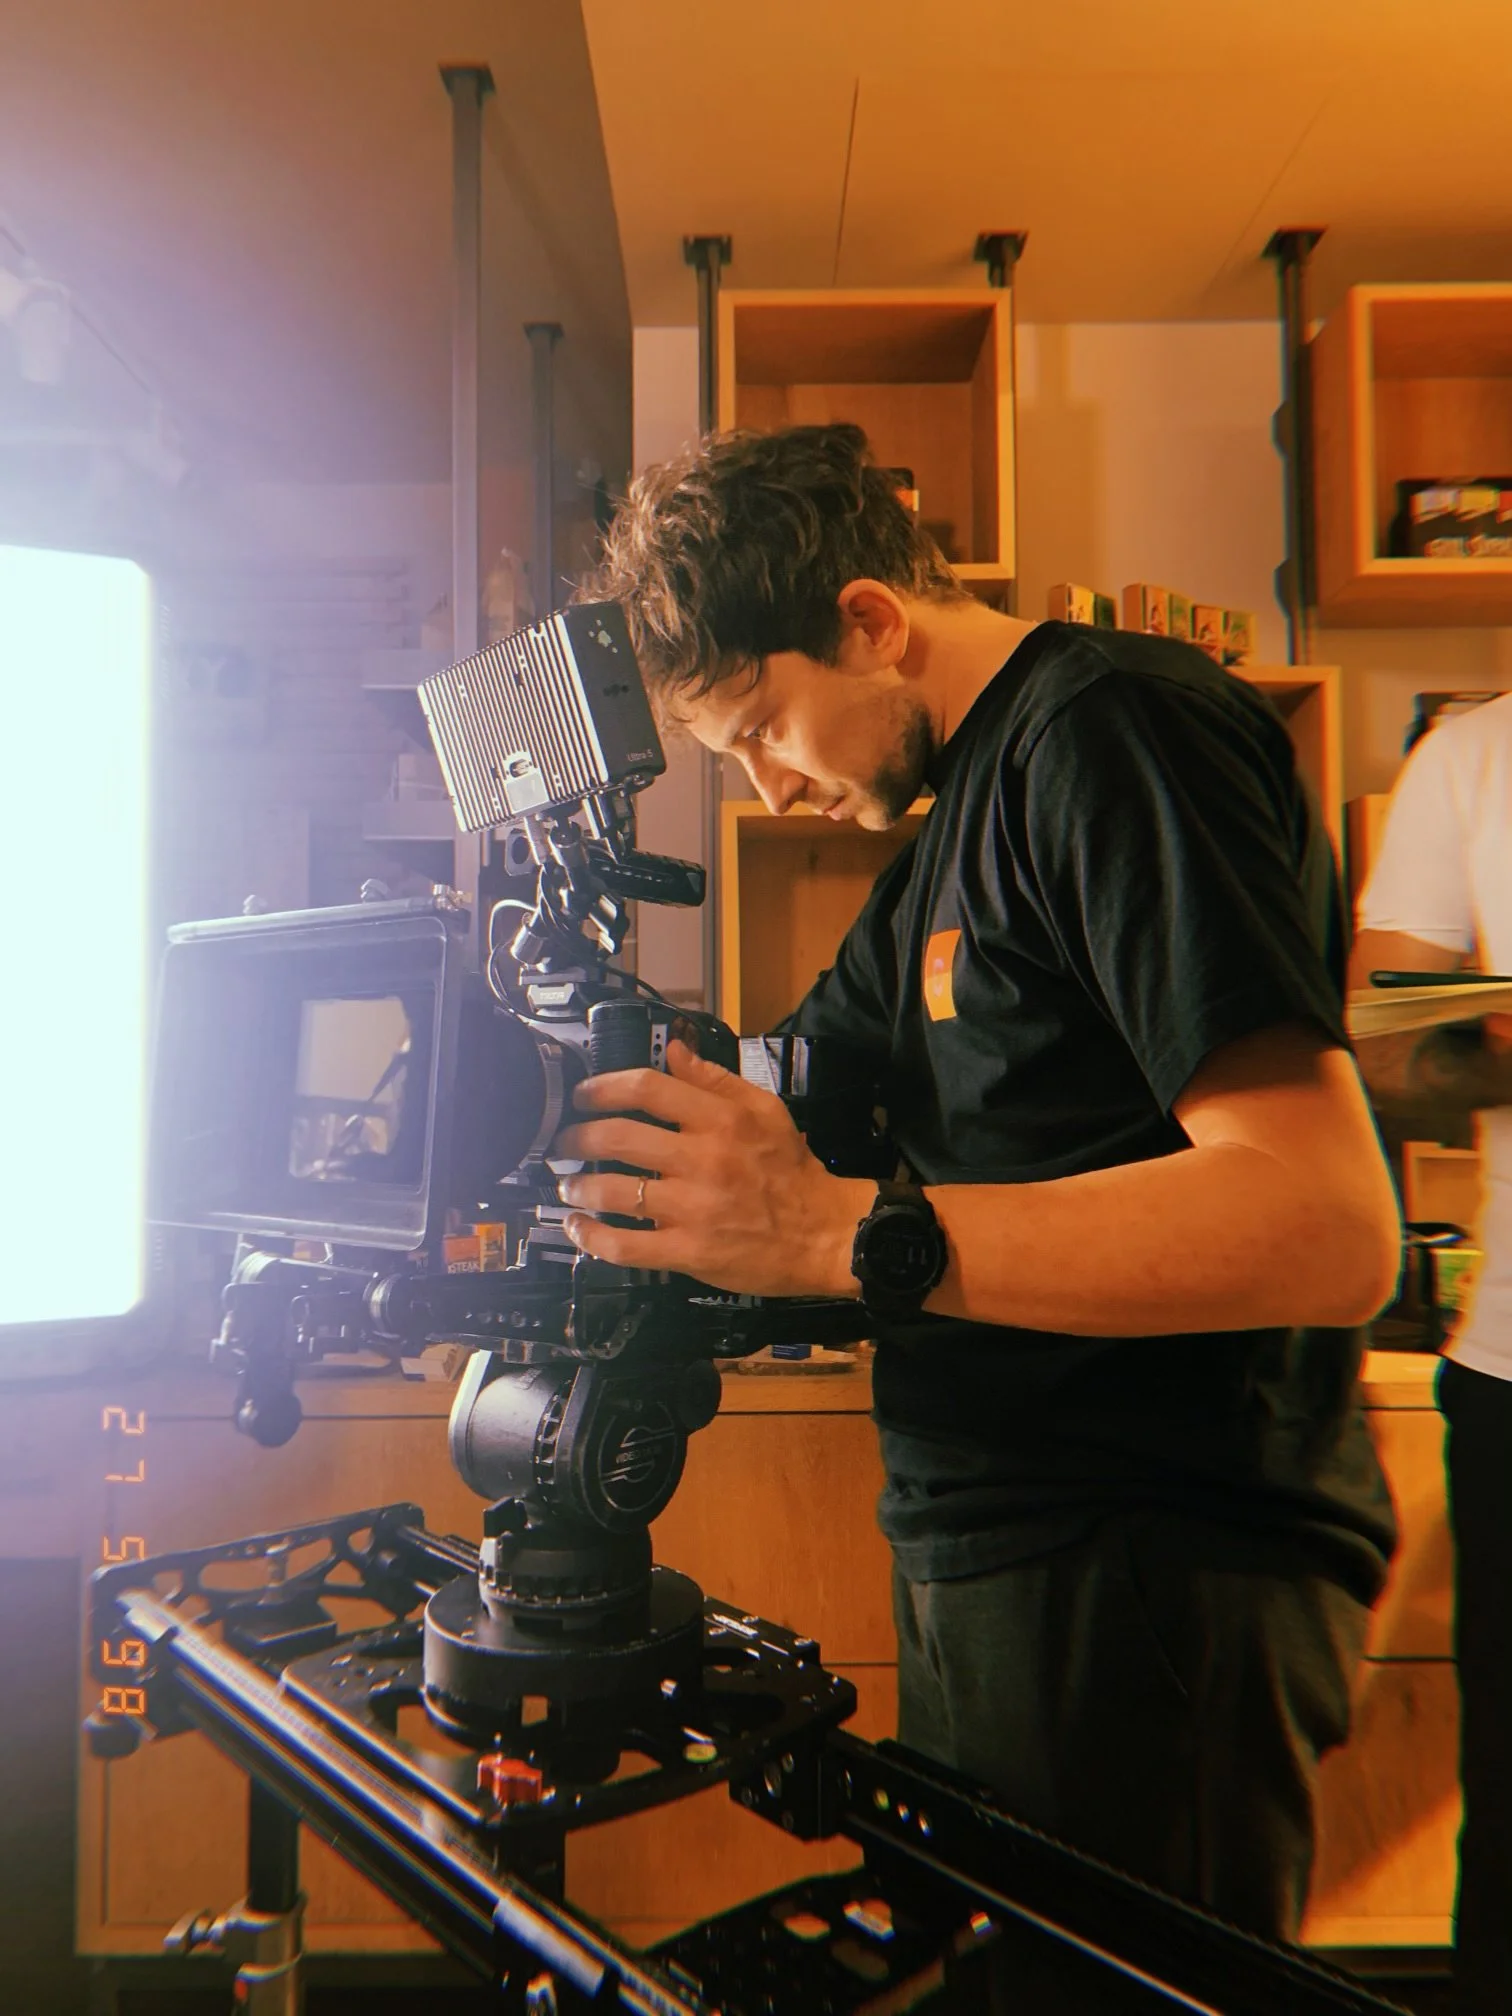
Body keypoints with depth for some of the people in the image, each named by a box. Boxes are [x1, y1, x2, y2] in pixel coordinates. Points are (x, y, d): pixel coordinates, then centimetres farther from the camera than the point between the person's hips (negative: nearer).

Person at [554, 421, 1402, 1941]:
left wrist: (843, 1234, -30)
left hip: (1153, 1584, -10)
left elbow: (1330, 1226, -25)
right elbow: (792, 1086, 20)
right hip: (988, 1557, 10)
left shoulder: (1114, 730, -15)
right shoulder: (959, 815, 16)